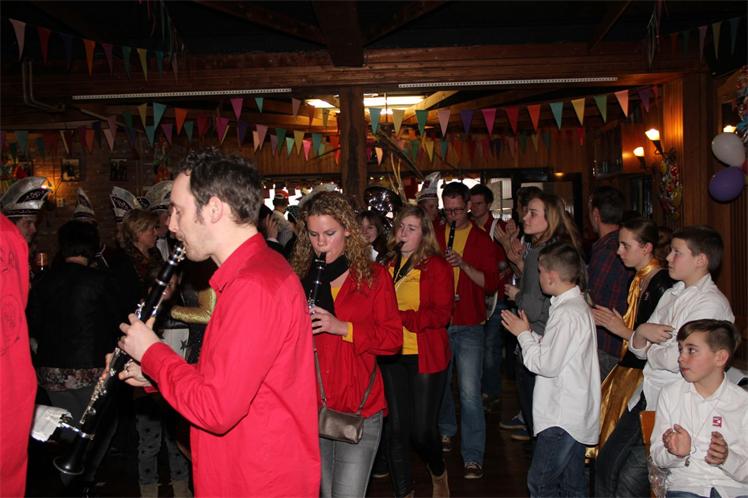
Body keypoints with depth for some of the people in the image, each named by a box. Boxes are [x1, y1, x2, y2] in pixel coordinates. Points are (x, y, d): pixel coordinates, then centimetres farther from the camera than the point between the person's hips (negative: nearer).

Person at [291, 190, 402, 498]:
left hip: (359, 407, -3)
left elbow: (393, 338, -5)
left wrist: (342, 327, -16)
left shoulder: (373, 276, 1)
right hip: (311, 407, 3)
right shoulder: (300, 277, 8)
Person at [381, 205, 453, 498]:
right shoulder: (388, 265, 8)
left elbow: (441, 314, -13)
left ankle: (438, 474, 34)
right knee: (396, 427, 6)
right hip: (392, 354, 4)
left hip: (426, 356, -4)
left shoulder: (437, 266, -6)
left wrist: (400, 317, -22)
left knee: (422, 429, 2)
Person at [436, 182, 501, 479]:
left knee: (470, 393, -7)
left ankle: (473, 457, -1)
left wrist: (463, 264, -19)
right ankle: (446, 430, 40)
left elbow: (492, 284, -6)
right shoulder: (434, 236, 8)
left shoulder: (481, 240, 1)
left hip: (468, 326, -3)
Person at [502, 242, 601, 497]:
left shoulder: (567, 313, -21)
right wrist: (528, 332, 2)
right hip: (573, 414, 10)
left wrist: (524, 334, -9)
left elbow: (547, 364, -21)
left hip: (562, 417, -10)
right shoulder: (576, 304, 11)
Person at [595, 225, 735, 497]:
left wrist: (651, 352, -3)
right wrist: (642, 331, -9)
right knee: (606, 464, 13)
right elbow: (638, 350, 13)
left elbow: (678, 359, -23)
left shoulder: (711, 304, -15)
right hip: (644, 397, 8)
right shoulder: (671, 294, 12)